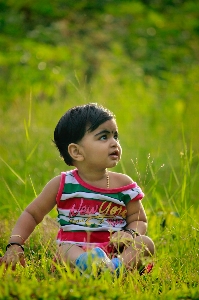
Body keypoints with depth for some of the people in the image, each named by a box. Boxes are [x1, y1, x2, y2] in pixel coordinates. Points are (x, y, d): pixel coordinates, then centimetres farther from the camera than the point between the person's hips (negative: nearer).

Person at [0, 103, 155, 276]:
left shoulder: (124, 185, 7)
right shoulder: (63, 184, 3)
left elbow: (138, 220, 12)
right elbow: (32, 214, 10)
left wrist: (130, 234, -13)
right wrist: (15, 245, -4)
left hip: (115, 252, 2)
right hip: (76, 250, -2)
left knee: (145, 243, -24)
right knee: (65, 249, -35)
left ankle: (120, 266, -54)